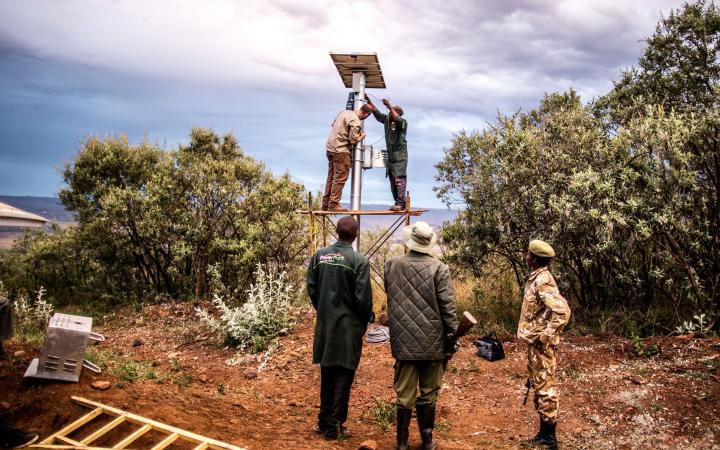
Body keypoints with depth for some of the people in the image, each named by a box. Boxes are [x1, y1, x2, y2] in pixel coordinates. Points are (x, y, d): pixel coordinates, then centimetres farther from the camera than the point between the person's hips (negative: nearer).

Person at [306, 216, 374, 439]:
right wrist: (365, 320, 2)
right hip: (348, 325, -5)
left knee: (327, 374, 18)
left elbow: (311, 288, 4)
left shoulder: (319, 256, -1)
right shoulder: (358, 260, -15)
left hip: (324, 324, 5)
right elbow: (363, 297, -14)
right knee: (343, 376, 7)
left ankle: (324, 421, 28)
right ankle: (334, 425, 13)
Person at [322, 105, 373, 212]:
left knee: (331, 176, 14)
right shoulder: (356, 122, -17)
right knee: (340, 178, -3)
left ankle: (326, 203, 19)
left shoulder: (344, 112, 10)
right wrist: (362, 136, 1)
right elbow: (353, 140, -17)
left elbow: (333, 124, 21)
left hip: (330, 147, 9)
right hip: (340, 150, -9)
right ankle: (333, 204, -4)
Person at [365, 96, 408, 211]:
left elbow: (397, 118, -28)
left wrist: (389, 105, -27)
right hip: (390, 156, 8)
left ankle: (401, 203, -16)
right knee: (393, 181, 6)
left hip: (400, 157, -8)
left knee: (399, 179, -14)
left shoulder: (403, 122, -7)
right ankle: (397, 203, 10)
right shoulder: (387, 119, 12)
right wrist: (369, 101, 12)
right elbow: (376, 113, 17)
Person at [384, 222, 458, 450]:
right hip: (432, 342, -1)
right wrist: (451, 336, 0)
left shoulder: (392, 265, -2)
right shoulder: (439, 269, -11)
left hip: (403, 342, 2)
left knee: (405, 394, 9)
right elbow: (448, 307, -9)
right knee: (428, 394, 12)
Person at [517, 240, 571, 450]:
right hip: (535, 343, 10)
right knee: (538, 386, 15)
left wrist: (545, 336, -22)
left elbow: (562, 311, -29)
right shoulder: (536, 278, 11)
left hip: (540, 344, -10)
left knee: (544, 388, -1)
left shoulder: (542, 280, -19)